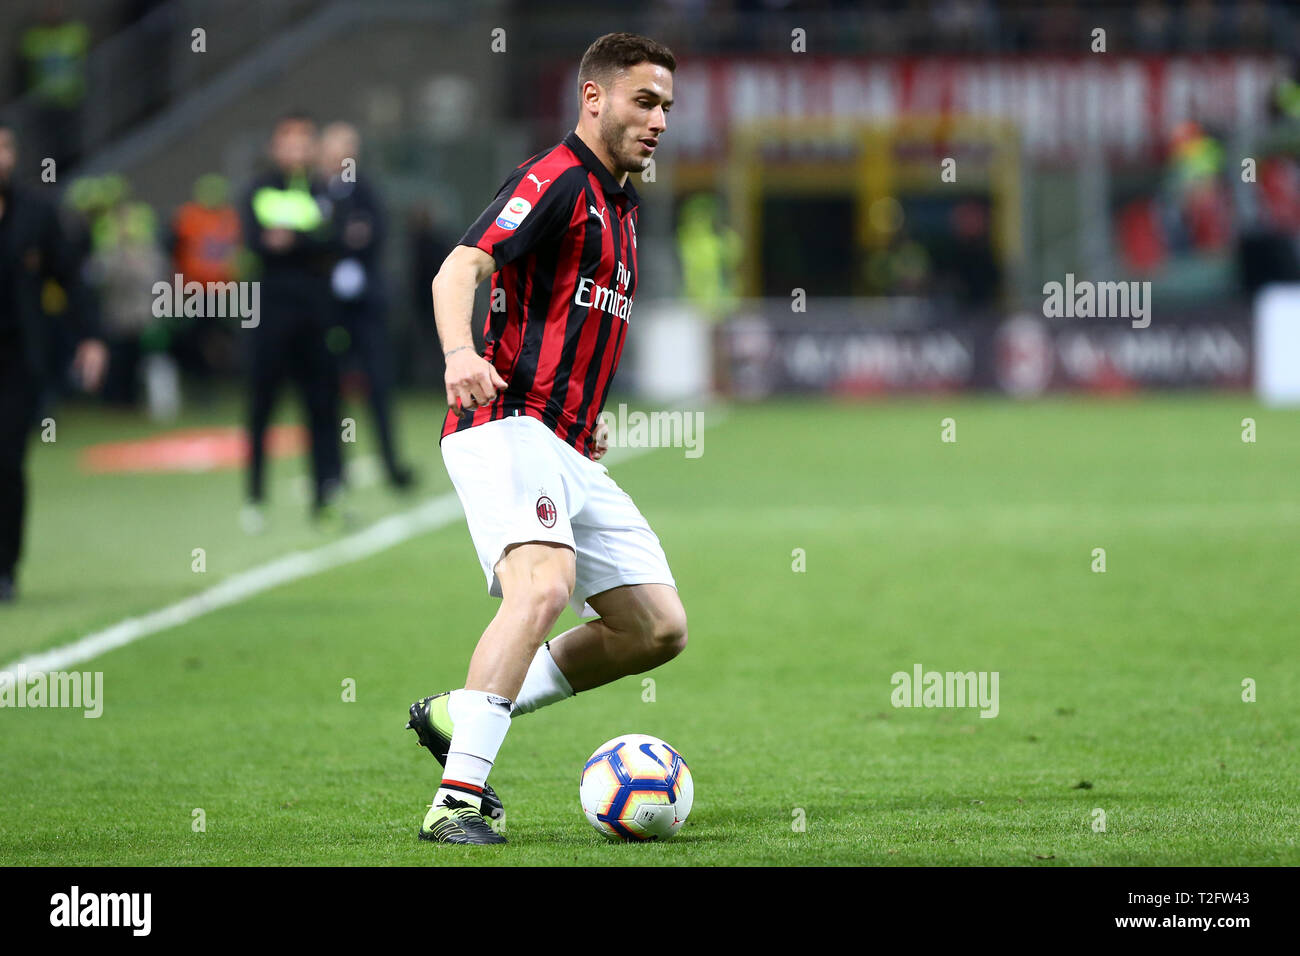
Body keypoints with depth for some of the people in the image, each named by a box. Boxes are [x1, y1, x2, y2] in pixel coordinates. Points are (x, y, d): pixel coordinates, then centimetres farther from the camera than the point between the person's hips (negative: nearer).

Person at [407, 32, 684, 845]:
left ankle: (457, 716, 16)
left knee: (658, 631, 7)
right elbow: (461, 269, -22)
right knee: (544, 586, -32)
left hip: (571, 455, 9)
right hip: (509, 432, -9)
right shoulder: (556, 182, -8)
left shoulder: (618, 206, 22)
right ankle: (458, 801, -35)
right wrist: (461, 354, -41)